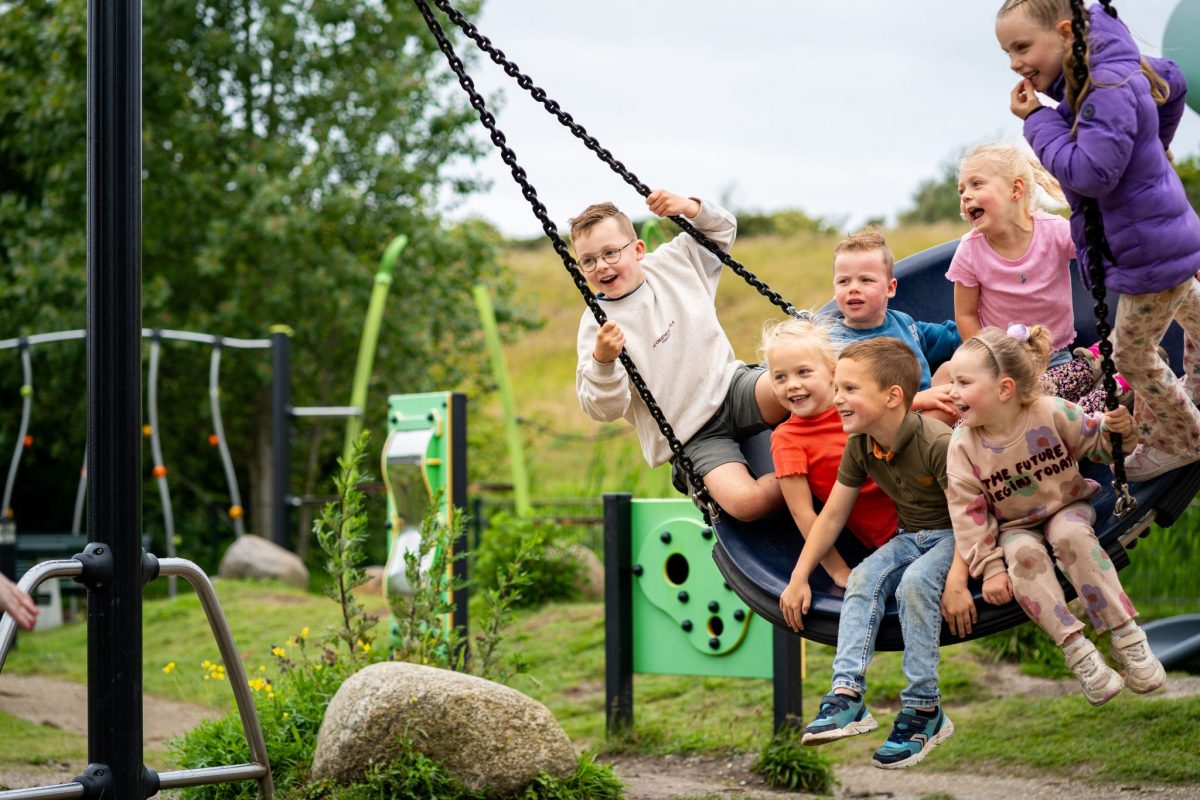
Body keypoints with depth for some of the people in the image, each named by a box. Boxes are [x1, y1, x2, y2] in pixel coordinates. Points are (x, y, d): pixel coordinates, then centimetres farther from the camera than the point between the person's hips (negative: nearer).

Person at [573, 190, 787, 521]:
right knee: (745, 502, -29)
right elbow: (604, 409, -12)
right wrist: (603, 361, -31)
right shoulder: (597, 324, -8)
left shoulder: (673, 261, 5)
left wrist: (690, 207, -2)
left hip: (730, 385, 3)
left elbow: (723, 229, 19)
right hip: (692, 437, -3)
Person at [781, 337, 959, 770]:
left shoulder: (937, 443, -26)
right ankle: (847, 694, -29)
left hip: (955, 537, -7)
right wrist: (798, 579, -1)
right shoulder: (860, 446, -4)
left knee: (915, 582, -32)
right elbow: (831, 516, 3)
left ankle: (924, 709, -26)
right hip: (910, 536, 7)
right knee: (864, 577, -20)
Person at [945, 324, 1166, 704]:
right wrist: (990, 568, -17)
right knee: (1023, 553, -33)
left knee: (1069, 534, -35)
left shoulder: (1051, 412, -19)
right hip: (1016, 525, 1)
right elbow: (968, 510, -13)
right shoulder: (963, 445, -16)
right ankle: (1076, 649, -36)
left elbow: (1094, 442, -3)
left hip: (1067, 506, -1)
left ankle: (1126, 635, -32)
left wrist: (1116, 429, -27)